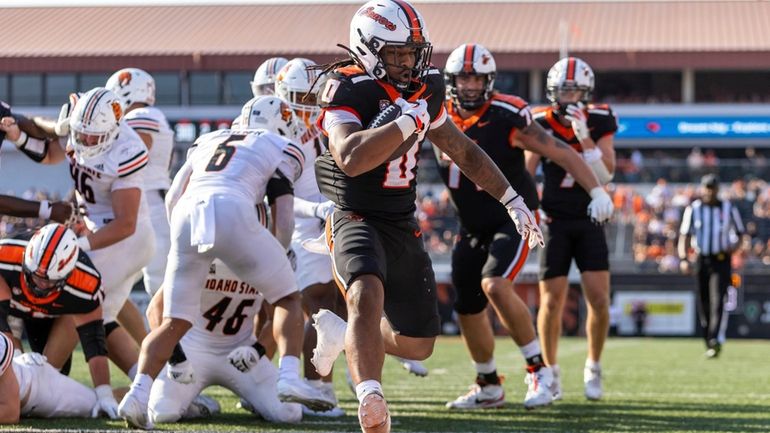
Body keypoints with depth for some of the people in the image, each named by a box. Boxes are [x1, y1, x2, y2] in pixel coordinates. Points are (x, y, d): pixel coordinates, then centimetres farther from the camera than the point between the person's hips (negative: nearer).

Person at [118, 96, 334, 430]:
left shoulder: (207, 140, 34)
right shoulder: (283, 149, 23)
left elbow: (172, 198, 29)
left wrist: (185, 240, 41)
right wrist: (278, 261, 29)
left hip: (186, 215, 4)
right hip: (233, 212, -4)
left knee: (175, 322, 11)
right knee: (287, 298, 14)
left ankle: (139, 392, -9)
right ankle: (289, 376, -6)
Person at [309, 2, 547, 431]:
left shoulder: (425, 88, 5)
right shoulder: (347, 90, -15)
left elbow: (463, 150, 19)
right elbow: (351, 159, -33)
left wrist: (512, 199, 17)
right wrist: (408, 121, -30)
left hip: (403, 226, 7)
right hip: (357, 218, -7)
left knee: (418, 345, 10)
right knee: (368, 295, -37)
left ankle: (339, 333, 33)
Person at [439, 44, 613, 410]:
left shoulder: (508, 117, -18)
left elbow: (561, 153, -13)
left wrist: (596, 191, -19)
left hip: (514, 218, -6)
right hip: (472, 228, 6)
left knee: (495, 286, -28)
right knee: (468, 309, 10)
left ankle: (538, 369, -15)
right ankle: (488, 388, 30)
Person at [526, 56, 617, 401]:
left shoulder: (599, 121, -3)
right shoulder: (541, 124, -5)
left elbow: (605, 175, -11)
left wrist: (584, 137, -22)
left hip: (589, 221, 1)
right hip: (554, 221, -1)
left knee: (599, 300, -8)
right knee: (551, 302, -4)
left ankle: (593, 367, 12)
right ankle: (551, 371, 13)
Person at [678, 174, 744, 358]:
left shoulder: (728, 209, 5)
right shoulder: (693, 209, 5)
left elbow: (739, 232, 12)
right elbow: (684, 236, 3)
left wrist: (734, 245, -10)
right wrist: (683, 258, -11)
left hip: (721, 261, -2)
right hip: (701, 260, 2)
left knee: (717, 301, -16)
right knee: (703, 304, 4)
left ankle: (714, 340, -26)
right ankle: (709, 343, 14)